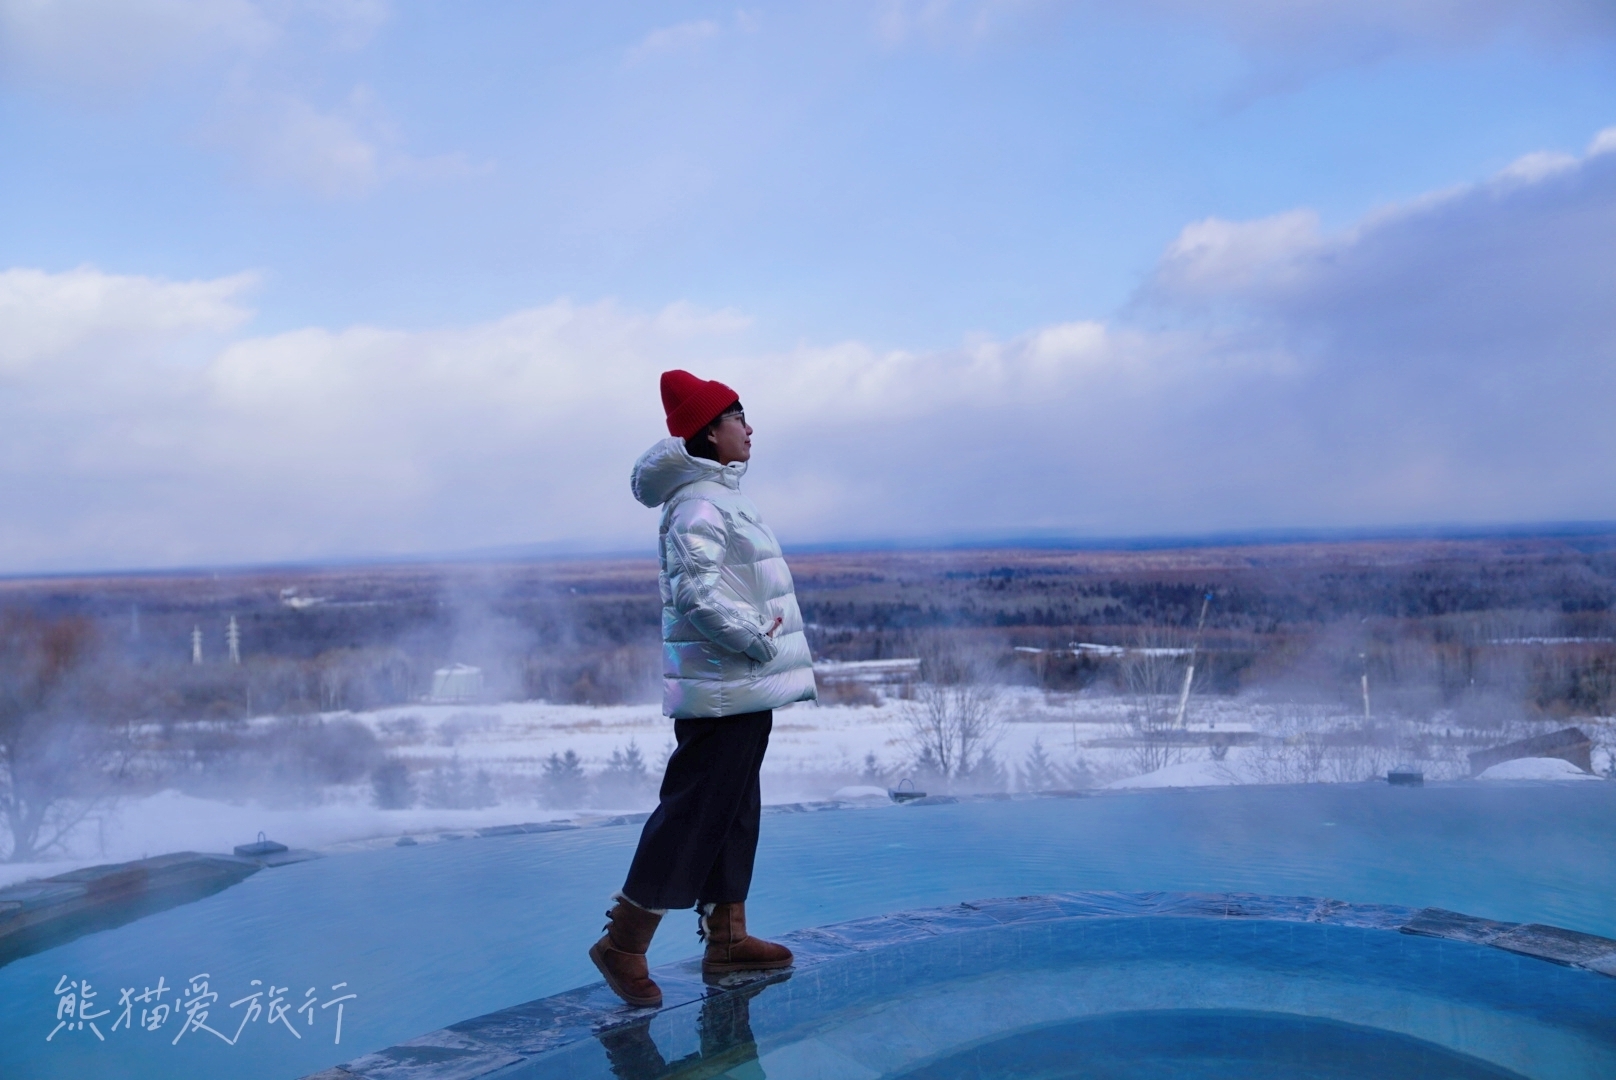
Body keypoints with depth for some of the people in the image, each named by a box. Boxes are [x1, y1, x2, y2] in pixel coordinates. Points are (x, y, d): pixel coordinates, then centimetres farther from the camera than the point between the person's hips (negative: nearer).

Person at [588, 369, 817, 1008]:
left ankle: (726, 937, 24)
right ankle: (624, 942, 5)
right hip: (721, 690, -10)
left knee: (735, 812, 14)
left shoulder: (721, 499, 17)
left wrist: (760, 636, 13)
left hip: (745, 689, 10)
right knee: (692, 813, -5)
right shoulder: (699, 505, -16)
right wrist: (759, 638, -17)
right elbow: (697, 595, -25)